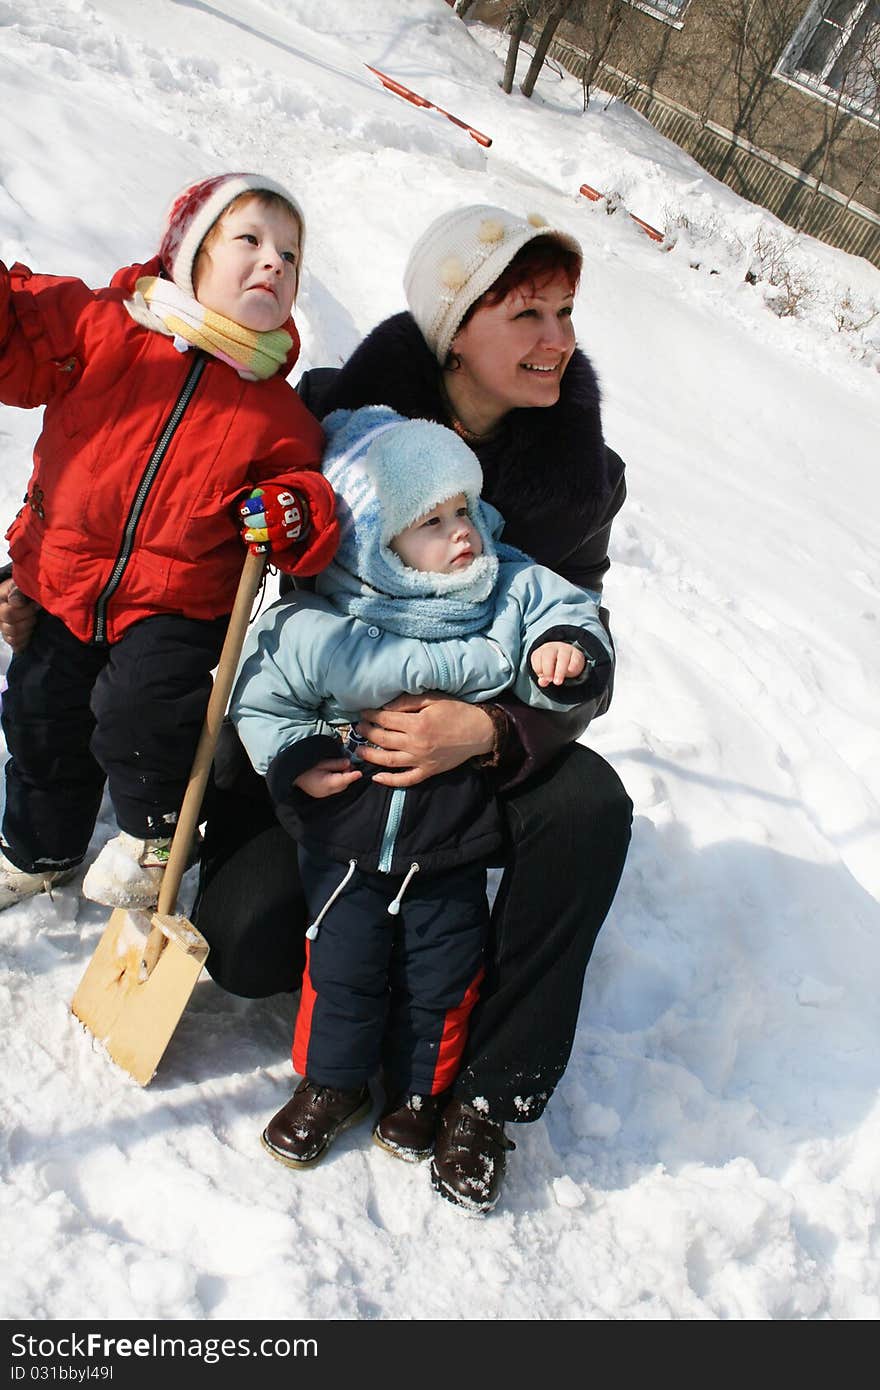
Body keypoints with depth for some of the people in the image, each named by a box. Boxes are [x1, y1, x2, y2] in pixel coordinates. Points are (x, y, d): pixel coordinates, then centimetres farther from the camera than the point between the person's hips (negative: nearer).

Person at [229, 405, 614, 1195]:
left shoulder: (510, 590, -12)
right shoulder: (320, 628, -16)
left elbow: (566, 613, 0)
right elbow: (260, 695, -3)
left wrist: (564, 652, -22)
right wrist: (296, 761, -16)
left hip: (452, 845, 1)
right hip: (347, 840, -1)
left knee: (442, 974, 13)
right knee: (343, 966, 12)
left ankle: (419, 1090, 39)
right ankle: (331, 1084, 38)